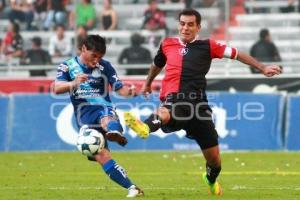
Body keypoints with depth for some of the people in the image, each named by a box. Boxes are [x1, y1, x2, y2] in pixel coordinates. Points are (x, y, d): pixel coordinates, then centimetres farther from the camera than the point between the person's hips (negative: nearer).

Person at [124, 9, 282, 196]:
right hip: (173, 101, -1)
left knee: (214, 157, 8)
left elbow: (237, 54, 12)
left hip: (198, 103, 1)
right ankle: (146, 127, -74)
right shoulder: (167, 44, 14)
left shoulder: (208, 46, 8)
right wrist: (148, 83, 49)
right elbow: (157, 64, 34)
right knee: (164, 114, -41)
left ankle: (211, 179, 40)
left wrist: (263, 68, 9)